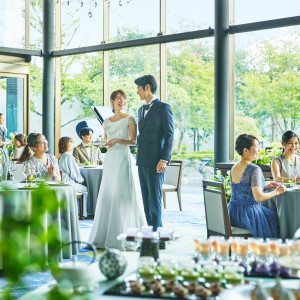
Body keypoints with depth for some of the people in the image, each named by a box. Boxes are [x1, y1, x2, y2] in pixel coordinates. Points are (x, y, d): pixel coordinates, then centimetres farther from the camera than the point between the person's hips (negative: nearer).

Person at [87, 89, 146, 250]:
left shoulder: (129, 119, 1)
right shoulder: (107, 121, 15)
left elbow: (134, 141, -7)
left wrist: (117, 140, -19)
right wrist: (101, 144, 4)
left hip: (124, 159, -5)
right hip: (110, 160, 5)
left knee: (124, 196, -7)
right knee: (107, 196, 4)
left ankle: (123, 236, -1)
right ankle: (105, 235, 12)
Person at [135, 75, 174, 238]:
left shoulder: (163, 108, -5)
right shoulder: (141, 109, 19)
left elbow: (169, 135, -9)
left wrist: (164, 159, -17)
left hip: (155, 161, -8)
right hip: (142, 161, 8)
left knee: (154, 199, -7)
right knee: (146, 200, 8)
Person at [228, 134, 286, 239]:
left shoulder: (234, 168, 8)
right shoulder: (254, 169, -17)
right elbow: (258, 197, -21)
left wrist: (266, 187, 14)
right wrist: (277, 191, -7)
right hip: (248, 214, -8)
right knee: (276, 219, 17)